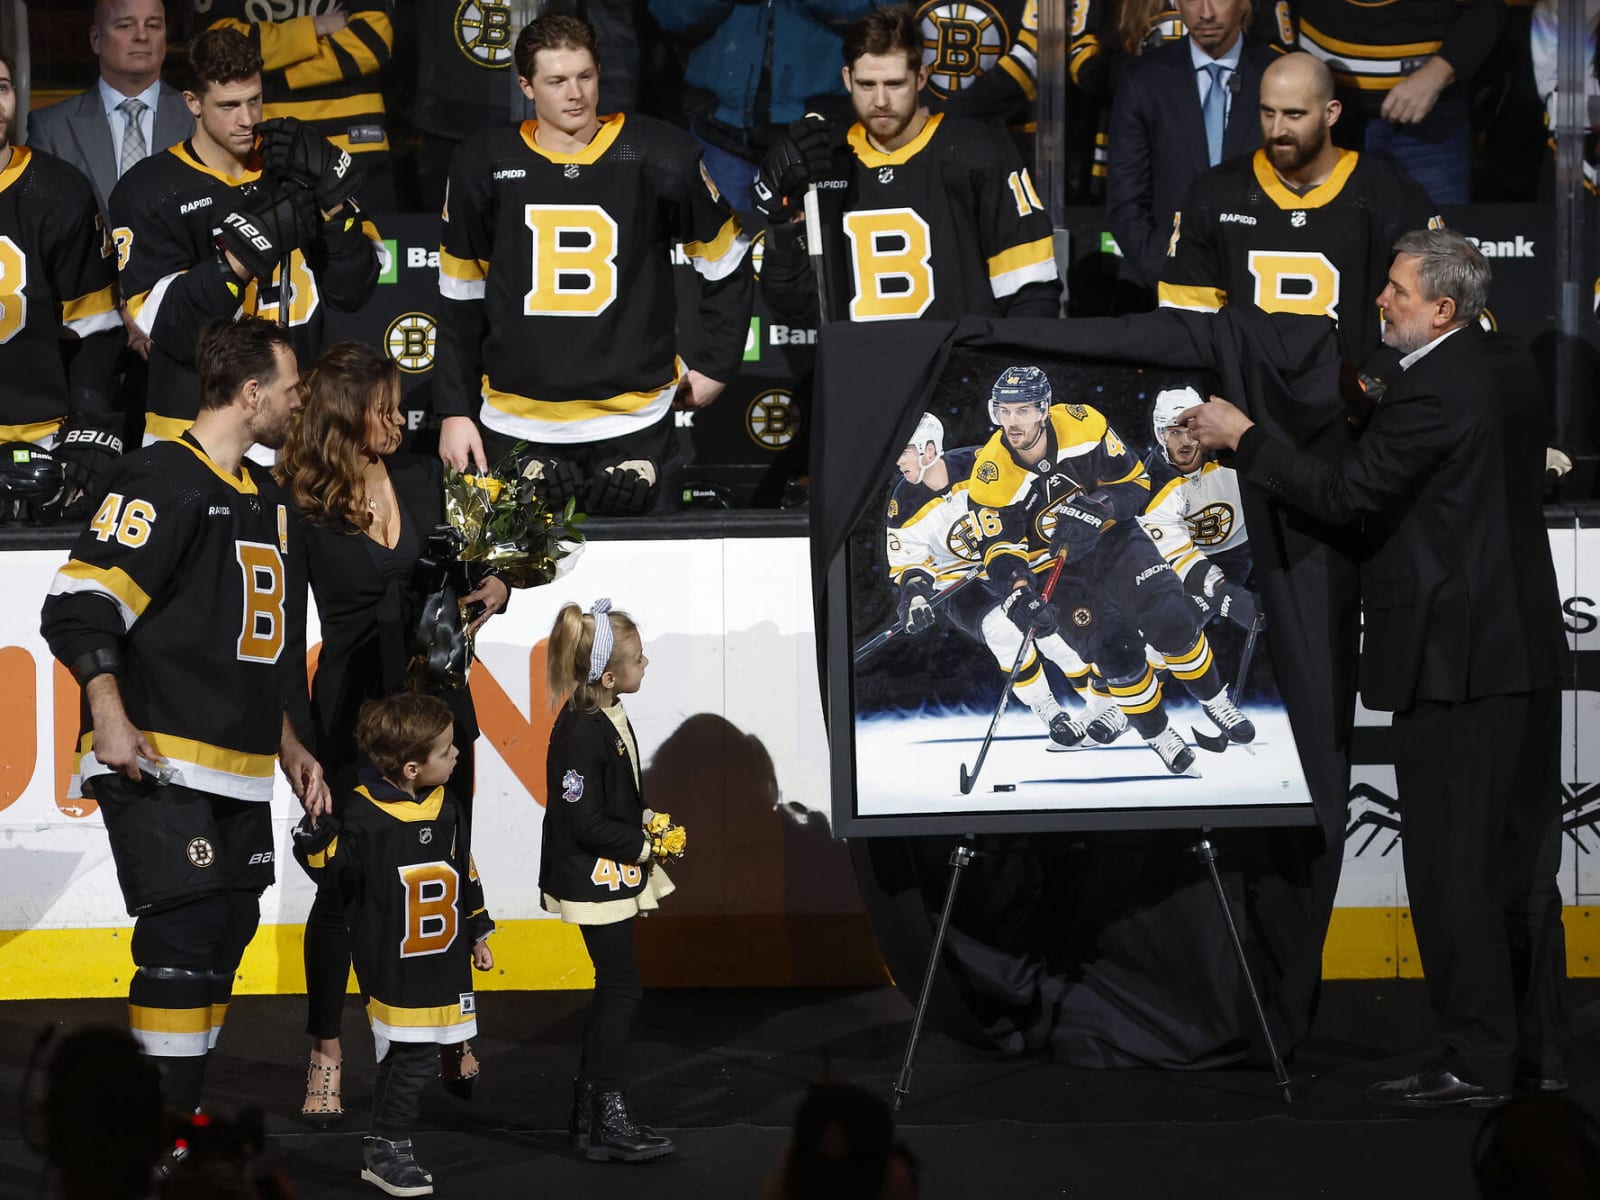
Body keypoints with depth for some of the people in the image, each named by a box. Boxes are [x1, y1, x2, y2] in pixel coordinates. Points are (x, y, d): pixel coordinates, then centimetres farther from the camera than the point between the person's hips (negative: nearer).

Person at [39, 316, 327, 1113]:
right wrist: (108, 712, -27)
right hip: (159, 766, -9)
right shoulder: (160, 481, -10)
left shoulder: (265, 501, 20)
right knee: (184, 939, -14)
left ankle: (181, 1116, 17)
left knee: (228, 933, 9)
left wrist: (287, 748, 24)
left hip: (239, 772, 9)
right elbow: (80, 605, -17)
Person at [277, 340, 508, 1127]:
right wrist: (298, 734, -13)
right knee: (342, 879, -1)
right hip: (353, 706, -4)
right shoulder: (301, 503, -9)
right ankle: (326, 1053, 9)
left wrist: (491, 591, -5)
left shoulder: (422, 478, 4)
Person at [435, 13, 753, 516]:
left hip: (633, 426, -1)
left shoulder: (659, 157, -3)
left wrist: (714, 366, 7)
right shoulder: (486, 164, 2)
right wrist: (455, 411, 7)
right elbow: (459, 300, 9)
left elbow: (725, 263, 10)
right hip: (519, 427, 1)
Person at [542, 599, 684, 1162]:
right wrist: (647, 844, -16)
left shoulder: (609, 717, 5)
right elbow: (586, 824, -24)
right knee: (620, 990, -4)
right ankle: (607, 1121, 2)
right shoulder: (581, 734, -25)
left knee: (613, 989, 16)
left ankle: (589, 1109, 25)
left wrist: (648, 819, 5)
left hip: (614, 879, 10)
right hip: (595, 880, -10)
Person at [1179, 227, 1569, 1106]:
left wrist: (1241, 437, -9)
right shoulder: (1508, 367, 10)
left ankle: (1475, 1061, 0)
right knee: (1521, 855, 13)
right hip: (1525, 646, 9)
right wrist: (1373, 414, 15)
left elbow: (1343, 493, -17)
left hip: (1454, 657, -9)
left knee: (1452, 864, -3)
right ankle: (1539, 1048, 19)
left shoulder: (1434, 392, -18)